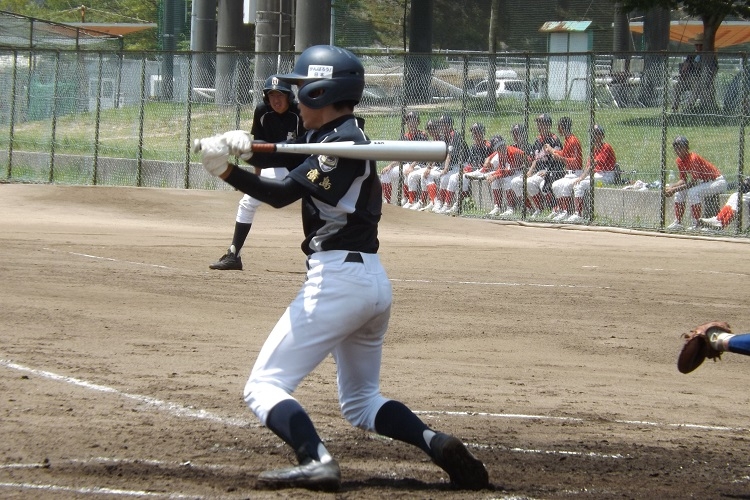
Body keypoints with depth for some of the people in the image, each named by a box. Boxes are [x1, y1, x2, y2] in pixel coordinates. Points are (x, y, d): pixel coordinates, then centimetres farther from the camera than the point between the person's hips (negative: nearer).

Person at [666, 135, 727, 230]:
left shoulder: (693, 158, -28)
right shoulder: (679, 161, -1)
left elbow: (693, 182, -29)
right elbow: (683, 180, 2)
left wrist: (675, 189, -31)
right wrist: (671, 187, -17)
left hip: (718, 182, -10)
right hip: (706, 182, 10)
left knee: (693, 192, -30)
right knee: (680, 192, 4)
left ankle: (696, 224, -23)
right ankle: (678, 222, 6)